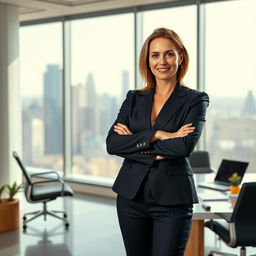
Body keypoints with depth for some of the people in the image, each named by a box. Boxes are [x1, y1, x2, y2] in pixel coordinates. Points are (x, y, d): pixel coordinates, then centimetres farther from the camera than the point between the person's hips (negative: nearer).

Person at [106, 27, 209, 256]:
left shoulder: (196, 100, -1)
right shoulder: (134, 98, 9)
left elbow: (184, 146, -17)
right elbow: (112, 144, -4)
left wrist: (135, 140, -9)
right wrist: (156, 135, -15)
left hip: (172, 200, -3)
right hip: (131, 195, 4)